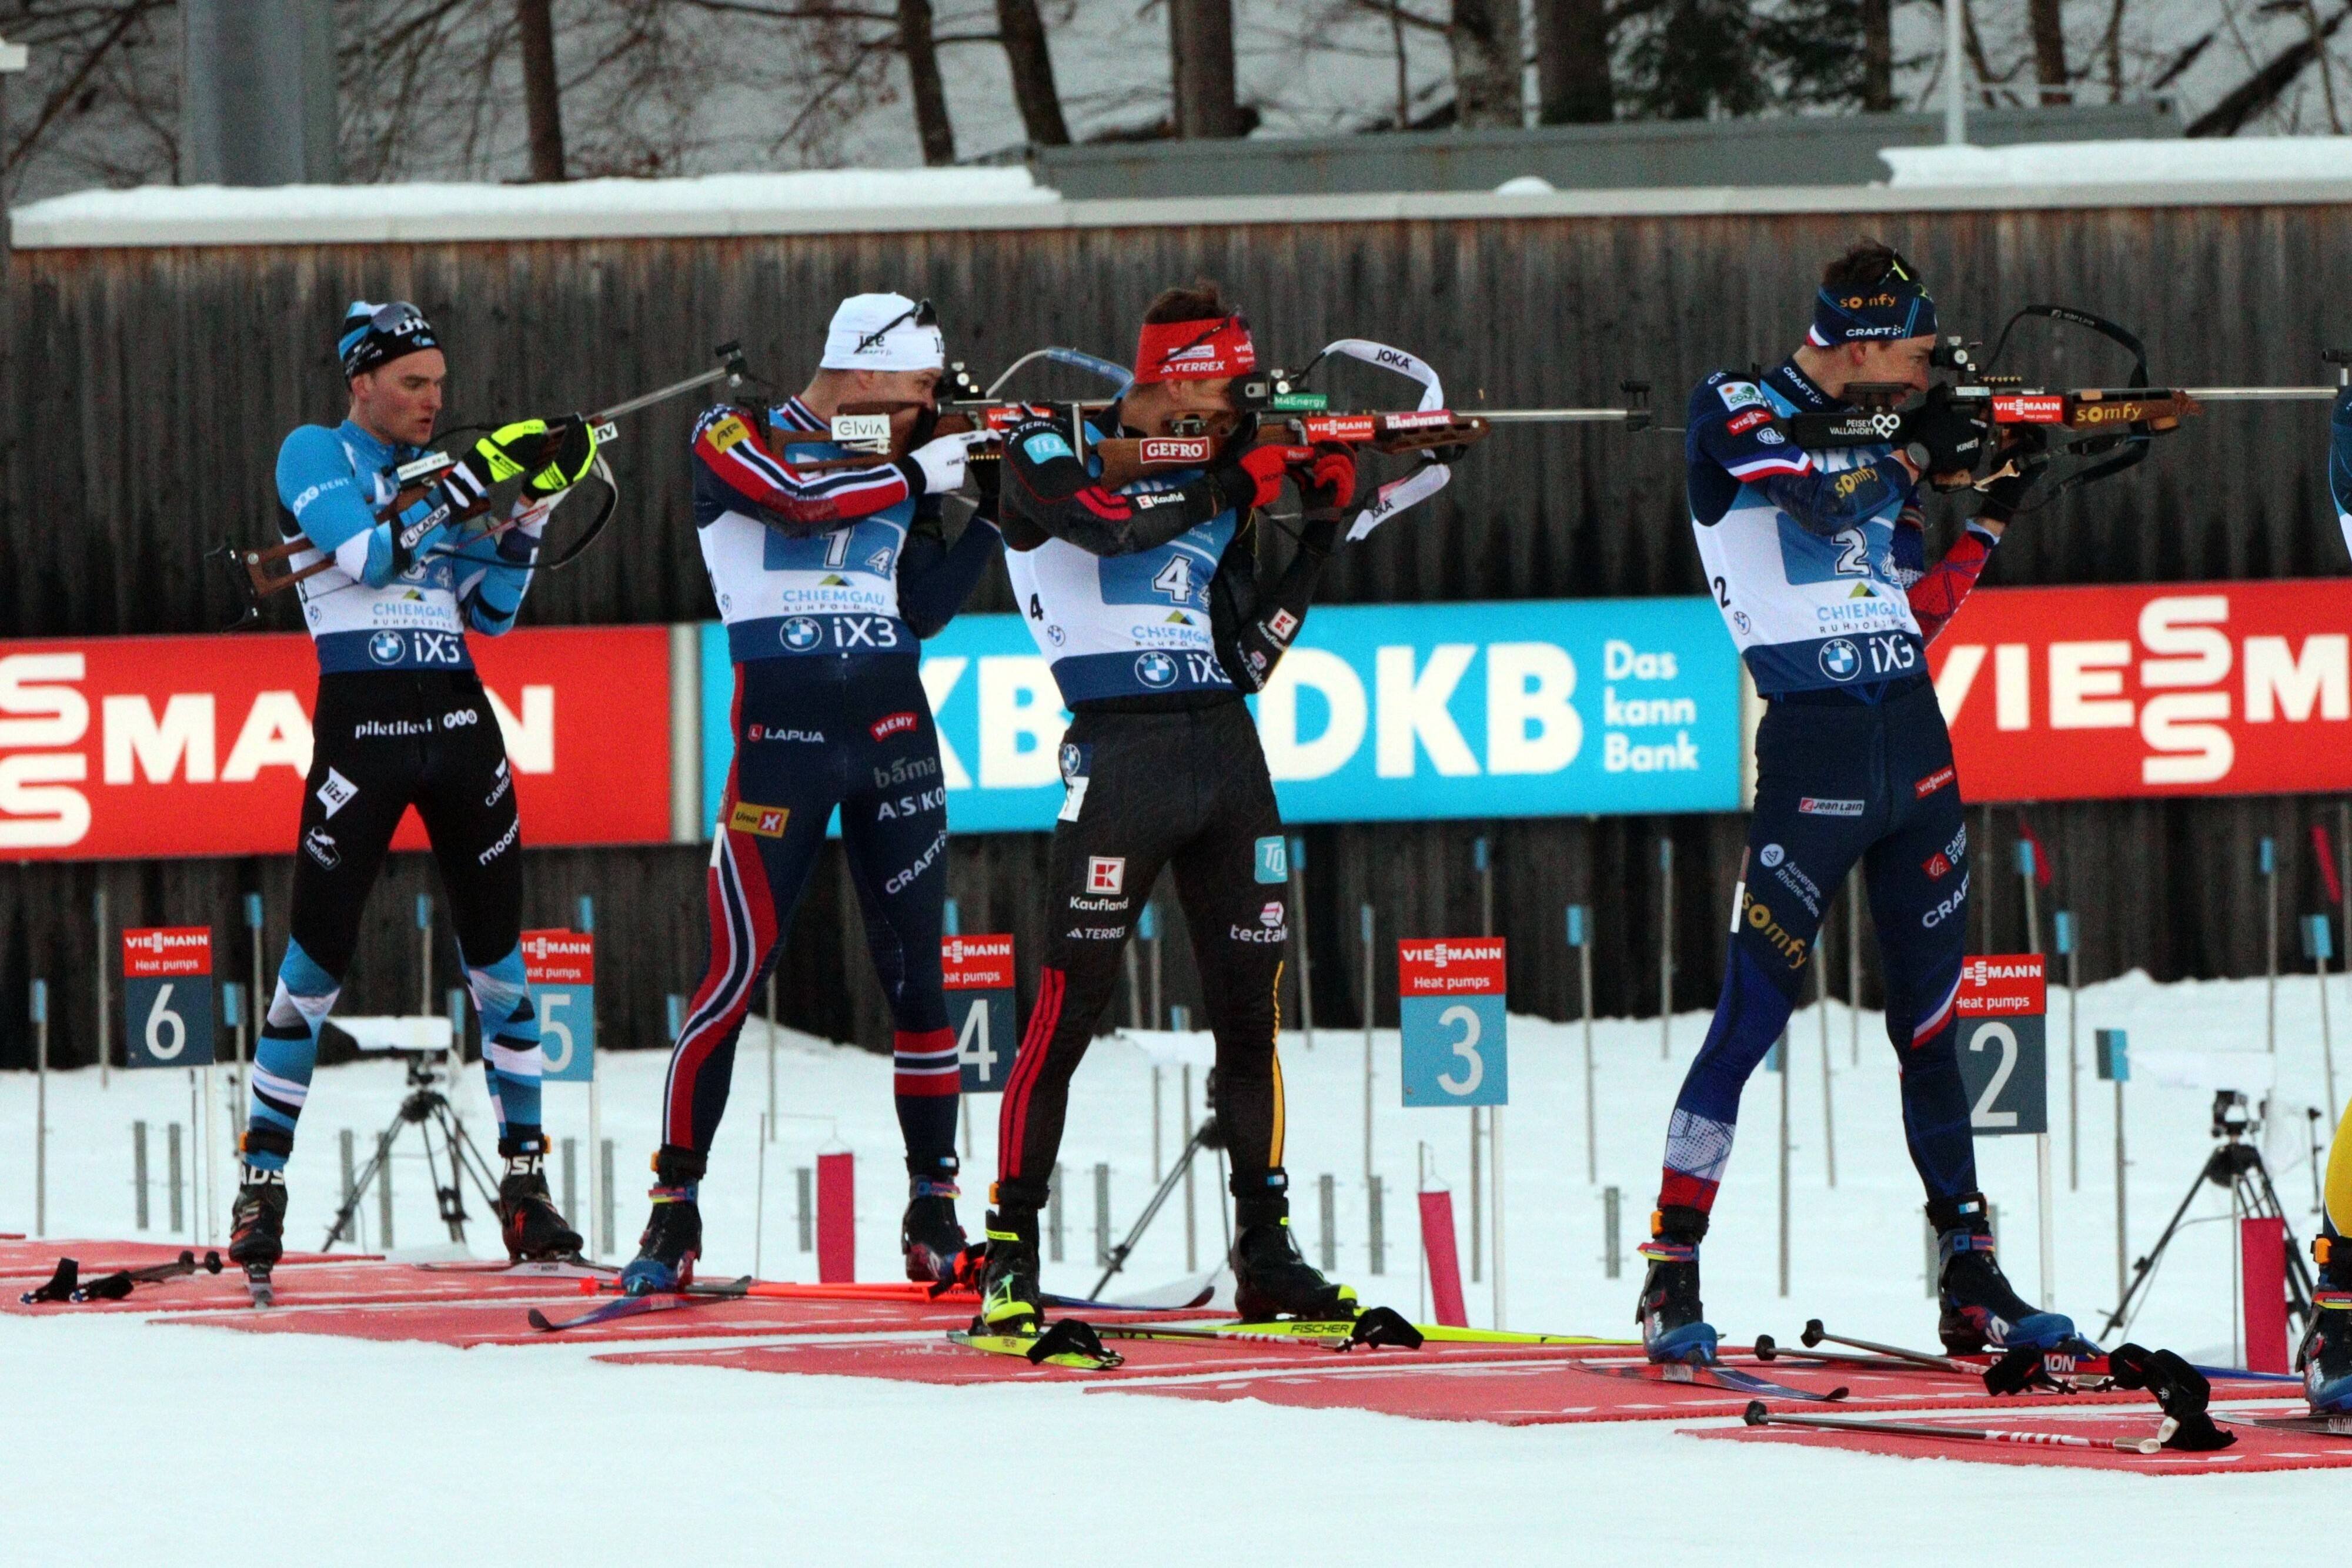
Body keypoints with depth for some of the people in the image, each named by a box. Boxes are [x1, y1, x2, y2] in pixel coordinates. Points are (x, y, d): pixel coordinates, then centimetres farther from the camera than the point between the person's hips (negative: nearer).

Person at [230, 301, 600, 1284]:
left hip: (457, 716, 5)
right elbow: (365, 554, -16)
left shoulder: (441, 471, 16)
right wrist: (473, 483, -16)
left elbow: (491, 612, 14)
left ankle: (524, 1183, 9)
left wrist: (532, 509, 2)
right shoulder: (313, 454, 0)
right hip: (362, 716, -5)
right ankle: (262, 1181, 2)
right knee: (320, 950, -6)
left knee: (497, 948, 5)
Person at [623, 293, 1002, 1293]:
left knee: (916, 970, 3)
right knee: (740, 969, -9)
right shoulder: (734, 439, 1)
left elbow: (925, 607, 9)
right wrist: (921, 471, -12)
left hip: (892, 724, 5)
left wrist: (994, 514, 1)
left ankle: (934, 1208, 11)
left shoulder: (897, 468, 15)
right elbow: (798, 496, -19)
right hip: (781, 725, -5)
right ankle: (675, 1205, -1)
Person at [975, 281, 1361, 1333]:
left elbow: (1248, 656, 15)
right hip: (1118, 755, -6)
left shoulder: (1212, 478, 17)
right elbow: (1108, 521, -20)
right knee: (1073, 1001, -10)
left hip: (1225, 753, 6)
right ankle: (1010, 1255, -6)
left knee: (1251, 1009, 7)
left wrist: (1319, 535, 8)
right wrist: (1235, 484, -9)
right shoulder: (1051, 454, 2)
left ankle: (1264, 1252, 15)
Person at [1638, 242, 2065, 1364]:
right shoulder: (1733, 411, -2)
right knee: (1752, 1017, -9)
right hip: (1813, 753, -6)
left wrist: (1996, 512, 12)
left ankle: (1970, 1282, 14)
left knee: (1931, 1021, 10)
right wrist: (1917, 451, -7)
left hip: (1916, 747, 7)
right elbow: (1811, 492, -22)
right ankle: (1671, 1279, -4)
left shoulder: (1875, 441, 16)